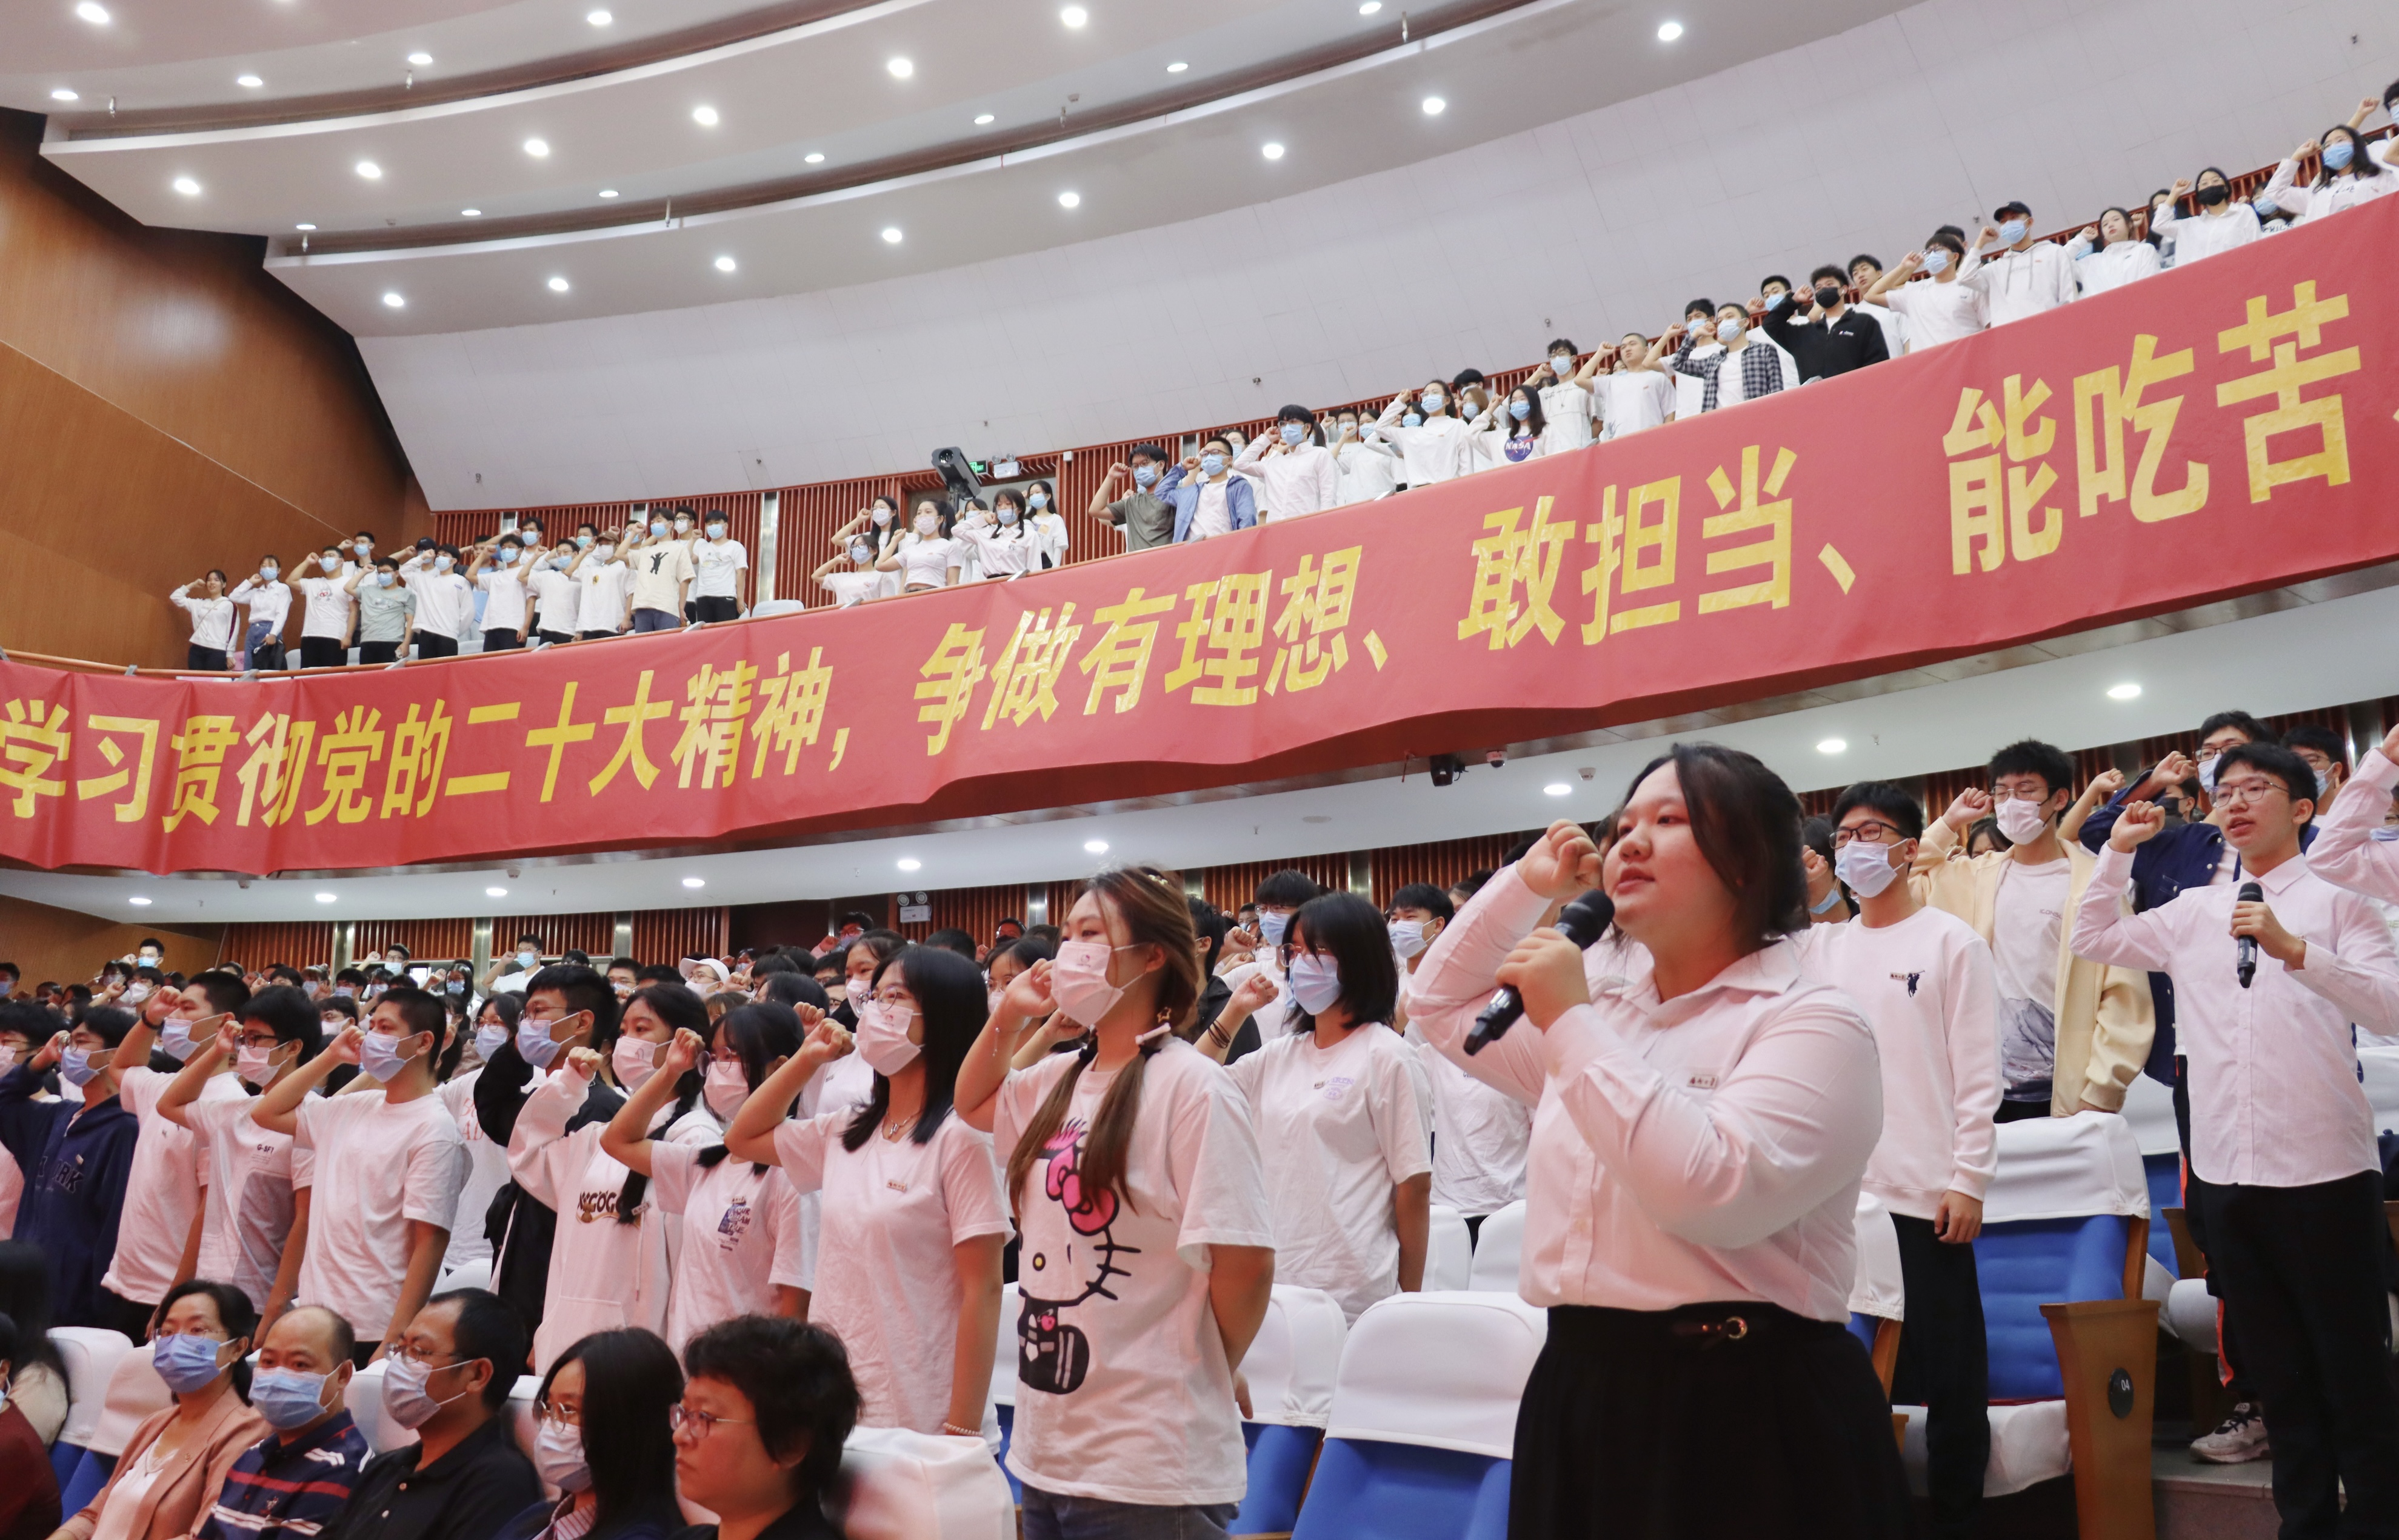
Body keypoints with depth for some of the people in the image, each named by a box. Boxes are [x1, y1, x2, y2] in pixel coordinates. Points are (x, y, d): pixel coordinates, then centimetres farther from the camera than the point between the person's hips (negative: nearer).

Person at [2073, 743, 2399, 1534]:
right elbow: (2093, 938, 17)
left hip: (2324, 1172, -4)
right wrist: (2119, 850, 9)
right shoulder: (2193, 912, 11)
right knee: (2280, 1376, 14)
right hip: (2225, 1172, 5)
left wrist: (2294, 949, -27)